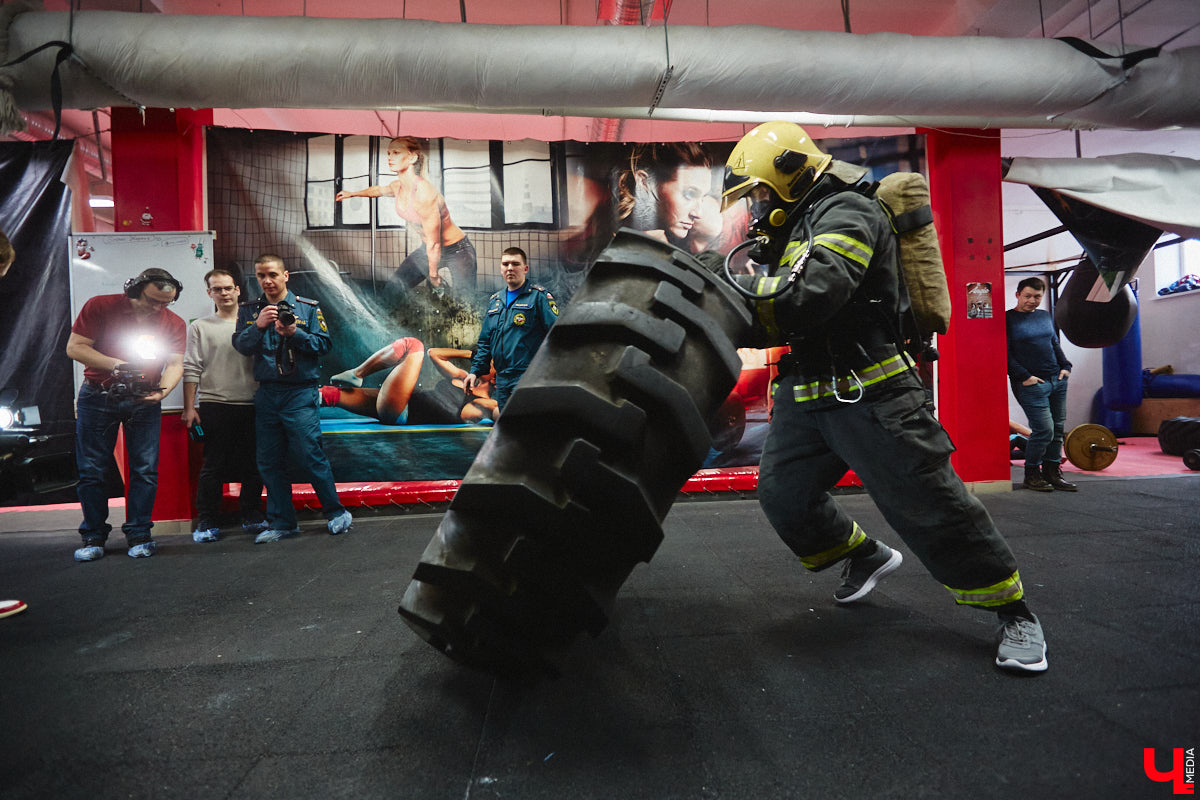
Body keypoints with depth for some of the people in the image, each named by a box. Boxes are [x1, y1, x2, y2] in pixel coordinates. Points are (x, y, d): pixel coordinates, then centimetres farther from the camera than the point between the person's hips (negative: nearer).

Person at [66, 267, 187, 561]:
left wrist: (161, 391, -21)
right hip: (97, 398, -1)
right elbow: (75, 347, -6)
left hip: (145, 403, 1)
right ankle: (93, 536, 14)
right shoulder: (100, 306, -4)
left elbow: (175, 364, -2)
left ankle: (139, 535, 8)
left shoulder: (174, 324, 2)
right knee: (92, 470, 3)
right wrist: (116, 365, -19)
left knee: (145, 470, -2)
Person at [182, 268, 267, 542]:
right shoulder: (200, 327, 9)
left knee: (253, 465, 5)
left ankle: (252, 517, 17)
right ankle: (207, 522, 9)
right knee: (213, 466, 0)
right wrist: (189, 408, -4)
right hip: (214, 405, -2)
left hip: (251, 405, 2)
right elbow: (191, 370, 4)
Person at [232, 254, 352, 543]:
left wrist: (294, 334, -18)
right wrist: (258, 325, -18)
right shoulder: (249, 310, 12)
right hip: (266, 394, 4)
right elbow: (241, 346, -1)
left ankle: (336, 513, 9)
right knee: (269, 462, 7)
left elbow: (324, 344, -4)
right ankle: (281, 522, 19)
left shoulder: (308, 308, 3)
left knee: (310, 455, -7)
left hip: (300, 393, -4)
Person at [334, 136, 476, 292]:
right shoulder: (398, 186, -4)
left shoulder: (424, 192, -29)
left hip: (457, 251, -8)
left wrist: (433, 276, -12)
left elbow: (434, 244, -23)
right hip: (428, 249, 8)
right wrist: (353, 194, 40)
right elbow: (379, 190, 24)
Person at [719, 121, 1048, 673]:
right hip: (807, 394, 9)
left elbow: (810, 296, -28)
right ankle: (865, 556, 32)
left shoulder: (844, 212, -11)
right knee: (782, 493, 9)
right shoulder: (797, 227, 19)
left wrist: (739, 286, -17)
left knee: (927, 503, -4)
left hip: (868, 394, -9)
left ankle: (1013, 611, 15)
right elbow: (781, 323, 19)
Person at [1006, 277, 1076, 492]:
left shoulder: (1045, 316, 16)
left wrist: (1065, 366, 10)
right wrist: (1024, 376, -15)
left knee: (1057, 428, 7)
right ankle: (1031, 475, 4)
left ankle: (1053, 473, 18)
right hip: (1031, 383, -7)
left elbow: (1055, 344, 23)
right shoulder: (1008, 319, -4)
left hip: (1057, 380, 7)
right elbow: (1006, 354, -9)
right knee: (1044, 429, -11)